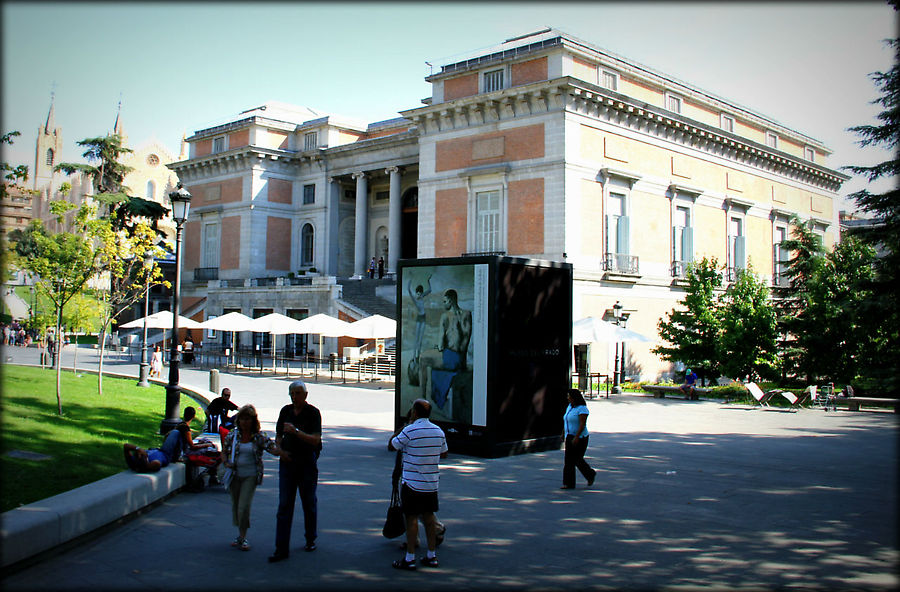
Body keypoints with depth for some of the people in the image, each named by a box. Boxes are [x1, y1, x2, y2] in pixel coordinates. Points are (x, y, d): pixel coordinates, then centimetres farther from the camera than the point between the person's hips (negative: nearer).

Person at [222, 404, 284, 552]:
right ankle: (240, 534, 30)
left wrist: (282, 452, -34)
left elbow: (274, 449, -13)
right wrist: (226, 463, -5)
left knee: (244, 507, -11)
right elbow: (224, 451, 15)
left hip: (250, 476, -3)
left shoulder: (259, 437, -5)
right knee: (235, 505, 10)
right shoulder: (232, 435, 3)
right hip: (234, 475, 3)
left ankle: (243, 538, 5)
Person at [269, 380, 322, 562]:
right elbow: (278, 436, 18)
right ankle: (281, 548, -3)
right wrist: (281, 450, -1)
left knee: (309, 504, 9)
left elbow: (315, 440, -17)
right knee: (284, 505, -2)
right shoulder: (285, 411, 7)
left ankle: (310, 540, 28)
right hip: (287, 462, 3)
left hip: (307, 463, -3)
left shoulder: (313, 413, -8)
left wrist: (296, 431, -28)